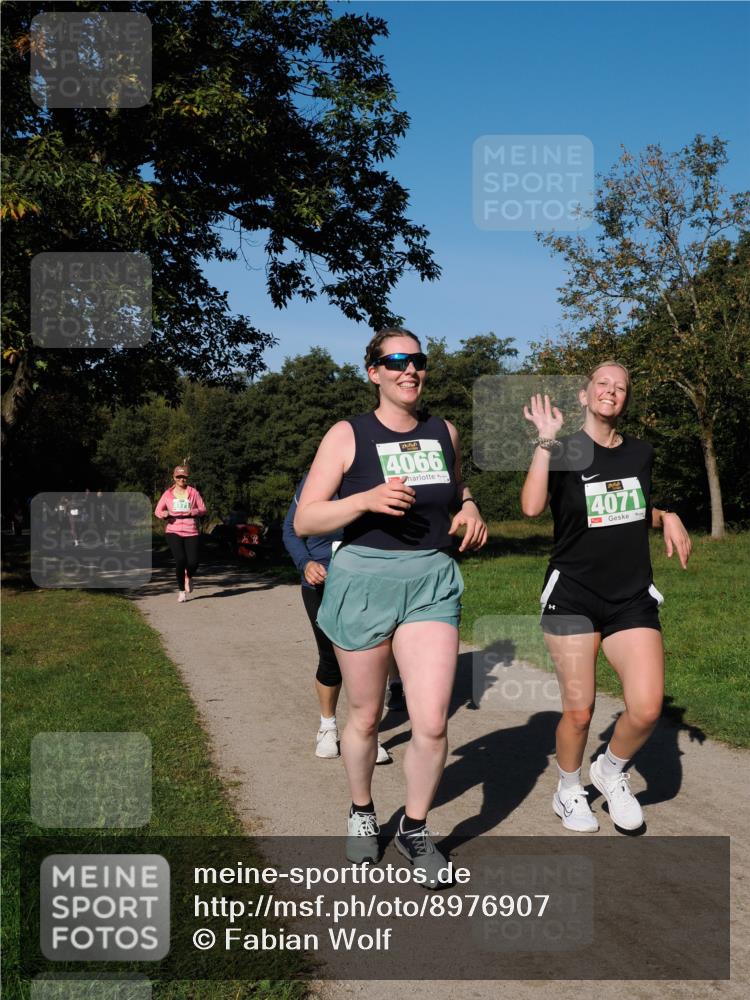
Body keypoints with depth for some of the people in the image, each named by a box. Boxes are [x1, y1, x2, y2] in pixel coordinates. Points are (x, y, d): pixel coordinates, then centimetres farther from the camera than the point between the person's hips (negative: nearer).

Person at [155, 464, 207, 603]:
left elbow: (203, 510, 9)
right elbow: (157, 511, 12)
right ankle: (181, 591, 1)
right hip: (173, 532, 0)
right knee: (180, 560, -18)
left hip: (191, 532, 1)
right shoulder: (168, 493, 8)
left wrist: (193, 512, -13)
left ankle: (189, 577, 29)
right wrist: (163, 514, -11)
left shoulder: (193, 492, 7)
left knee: (193, 562, -10)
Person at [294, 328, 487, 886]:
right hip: (364, 579, -2)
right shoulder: (347, 436, -4)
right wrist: (366, 500, -21)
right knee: (366, 718, 13)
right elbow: (304, 521, -7)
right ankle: (362, 814, 39)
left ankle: (415, 829, 18)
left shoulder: (445, 434, 8)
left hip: (432, 582, 2)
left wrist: (470, 510, 5)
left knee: (432, 724, -7)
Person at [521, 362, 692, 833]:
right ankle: (569, 792, 29)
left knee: (647, 709, -10)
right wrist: (546, 441, -22)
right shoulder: (565, 451, -4)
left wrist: (667, 516, 4)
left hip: (632, 598, 3)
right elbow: (532, 506, -22)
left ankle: (611, 771, 21)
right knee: (579, 712, 1)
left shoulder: (641, 453, 9)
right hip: (573, 596, -3)